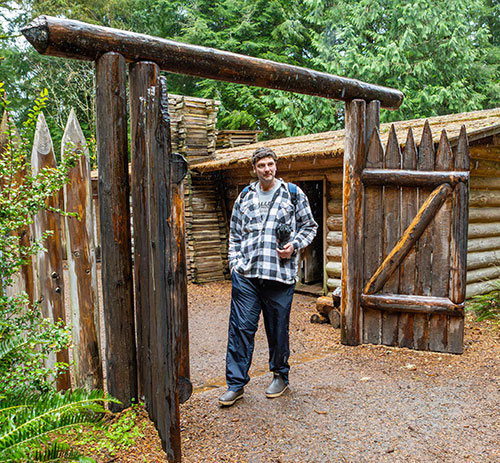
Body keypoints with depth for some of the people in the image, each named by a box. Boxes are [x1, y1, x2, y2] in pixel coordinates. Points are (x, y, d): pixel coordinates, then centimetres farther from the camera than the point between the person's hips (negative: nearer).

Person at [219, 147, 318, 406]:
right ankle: (236, 384, 11)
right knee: (241, 327, 0)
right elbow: (234, 234, 18)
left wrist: (294, 246, -5)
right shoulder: (245, 197, 14)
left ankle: (280, 375, 30)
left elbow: (309, 227, 12)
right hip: (245, 275, 2)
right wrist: (235, 262, 7)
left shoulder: (293, 194, 7)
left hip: (280, 273, -2)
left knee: (278, 329, 7)